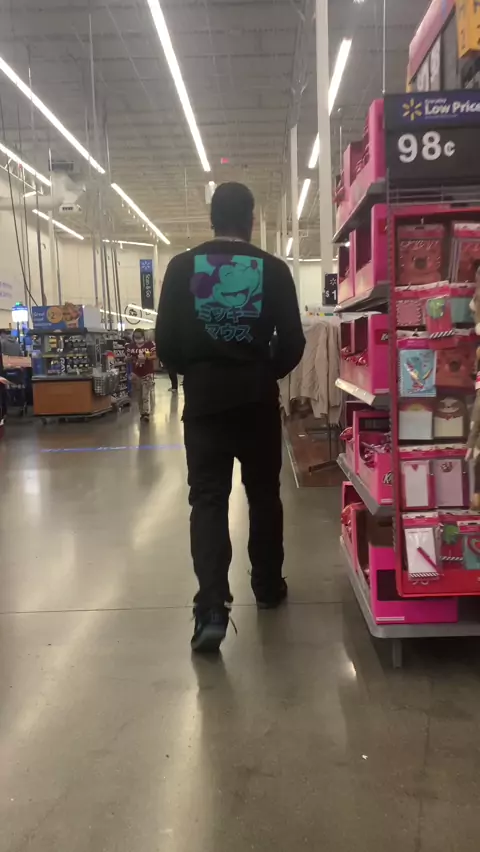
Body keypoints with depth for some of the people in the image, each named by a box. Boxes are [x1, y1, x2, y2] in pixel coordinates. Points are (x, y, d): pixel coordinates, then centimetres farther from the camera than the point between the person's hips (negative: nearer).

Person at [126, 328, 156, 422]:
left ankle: (147, 413, -10)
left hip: (148, 373, -4)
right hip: (136, 374, 4)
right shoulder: (130, 346, 6)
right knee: (139, 395, 9)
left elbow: (155, 356, -8)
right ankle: (142, 413, 18)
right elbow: (128, 358, 13)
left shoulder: (150, 344, -6)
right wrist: (129, 358, -11)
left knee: (146, 394, -10)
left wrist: (145, 358, -23)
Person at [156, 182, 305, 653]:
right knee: (264, 495, 16)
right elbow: (292, 341, -3)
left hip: (204, 400, 0)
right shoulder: (273, 269, -3)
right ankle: (267, 585, 28)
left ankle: (212, 608, -8)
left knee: (207, 499, 2)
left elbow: (166, 341, -3)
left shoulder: (182, 267, -2)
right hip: (258, 401, 1)